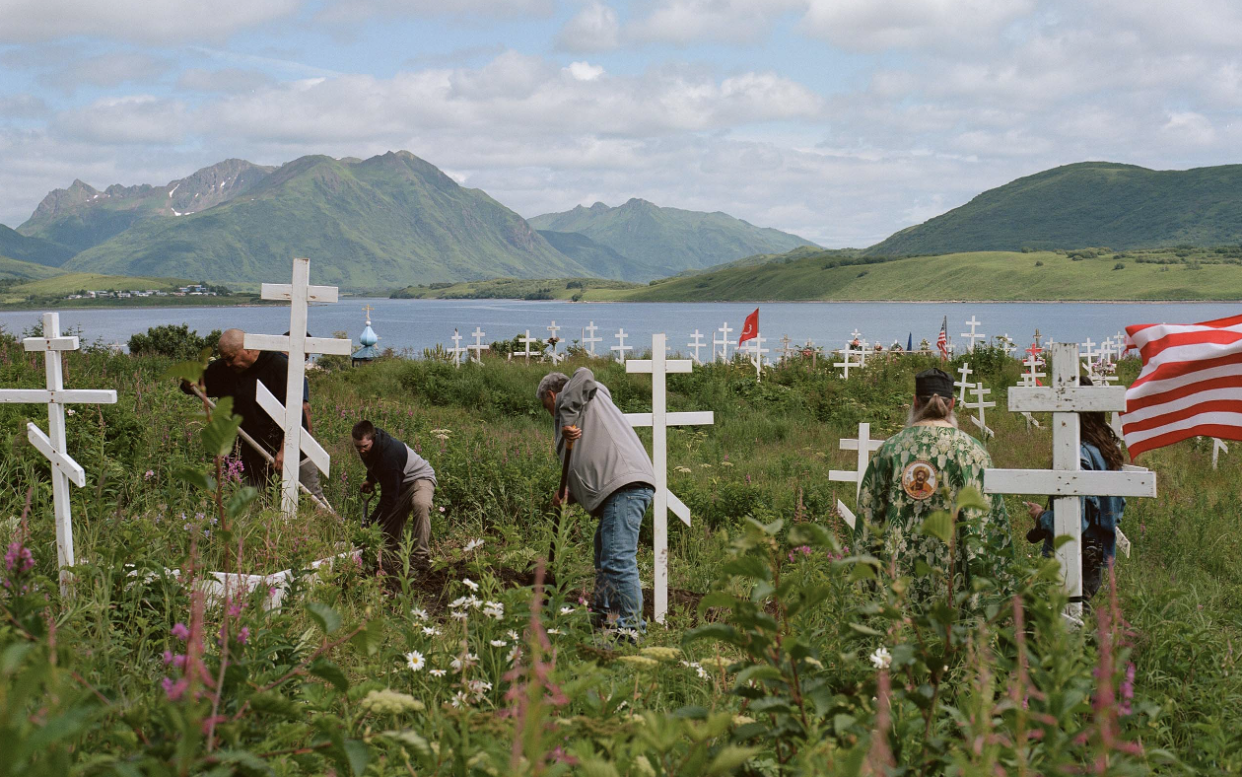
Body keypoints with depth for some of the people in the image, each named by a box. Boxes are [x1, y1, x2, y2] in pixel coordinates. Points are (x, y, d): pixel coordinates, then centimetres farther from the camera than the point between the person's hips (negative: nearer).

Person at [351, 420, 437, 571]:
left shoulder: (389, 454, -37)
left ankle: (421, 557, -39)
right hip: (399, 484, 9)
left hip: (419, 477, -9)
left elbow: (389, 497, -34)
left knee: (421, 505, -40)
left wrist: (372, 521, -34)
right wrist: (370, 479, 3)